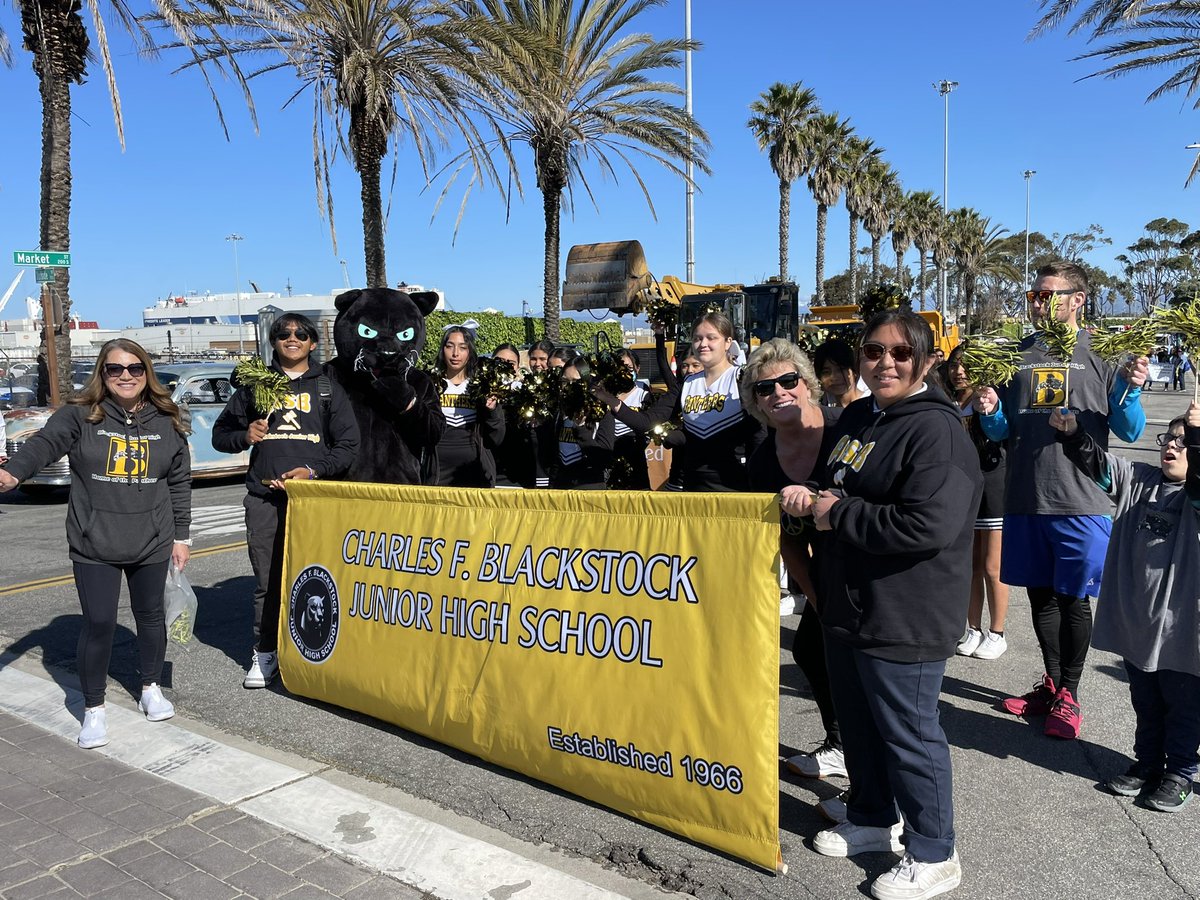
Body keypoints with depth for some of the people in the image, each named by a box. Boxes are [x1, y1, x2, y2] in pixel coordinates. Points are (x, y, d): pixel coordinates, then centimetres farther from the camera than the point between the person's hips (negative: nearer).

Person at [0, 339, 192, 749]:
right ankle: (94, 709, 16)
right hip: (94, 545, -2)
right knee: (98, 624, -2)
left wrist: (181, 536, 7)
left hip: (151, 544, 2)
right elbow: (44, 443, -22)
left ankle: (151, 689, 36)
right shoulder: (80, 415, -4)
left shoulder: (167, 422, 3)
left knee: (150, 615, 14)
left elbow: (179, 483, 7)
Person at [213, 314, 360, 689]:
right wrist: (244, 436, -3)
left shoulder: (328, 388, 12)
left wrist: (315, 470, -8)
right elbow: (220, 434, 20)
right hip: (264, 497, 1)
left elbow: (348, 443, 7)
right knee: (267, 580, 3)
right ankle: (264, 654, 15)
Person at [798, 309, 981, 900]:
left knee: (906, 732, 5)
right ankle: (871, 820, 43)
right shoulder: (856, 417, 9)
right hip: (846, 604, 9)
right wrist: (810, 498, 0)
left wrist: (839, 514, -20)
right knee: (857, 723, 22)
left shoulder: (936, 430, -19)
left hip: (904, 617, -9)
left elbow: (928, 526, -30)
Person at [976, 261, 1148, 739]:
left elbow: (1129, 432, -3)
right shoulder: (1017, 354, 8)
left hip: (1080, 502, -4)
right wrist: (990, 412, -9)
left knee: (1073, 599, 5)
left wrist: (1129, 389, -21)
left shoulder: (1101, 354, -2)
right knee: (1040, 593, 15)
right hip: (1025, 500, 4)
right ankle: (1051, 683, 33)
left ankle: (1068, 695, 22)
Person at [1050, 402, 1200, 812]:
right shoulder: (1139, 480, 6)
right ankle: (1148, 763, 36)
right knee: (1145, 702, 20)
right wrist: (1071, 433, -19)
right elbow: (1097, 463, -2)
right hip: (1135, 621, 5)